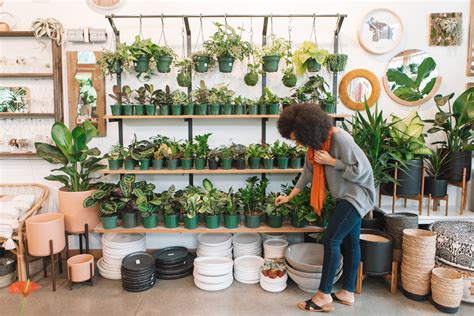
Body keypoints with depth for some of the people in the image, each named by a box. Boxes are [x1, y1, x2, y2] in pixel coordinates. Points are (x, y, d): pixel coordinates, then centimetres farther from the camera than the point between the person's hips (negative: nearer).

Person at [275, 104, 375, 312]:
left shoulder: (339, 139, -25)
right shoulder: (316, 143, 2)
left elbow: (360, 169, -23)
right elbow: (308, 172, 12)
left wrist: (331, 161, -22)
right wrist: (289, 197, 15)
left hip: (357, 195, -9)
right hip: (346, 196, 9)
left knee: (331, 239, -10)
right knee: (349, 242, 13)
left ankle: (324, 296, 1)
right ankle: (348, 293, 23)